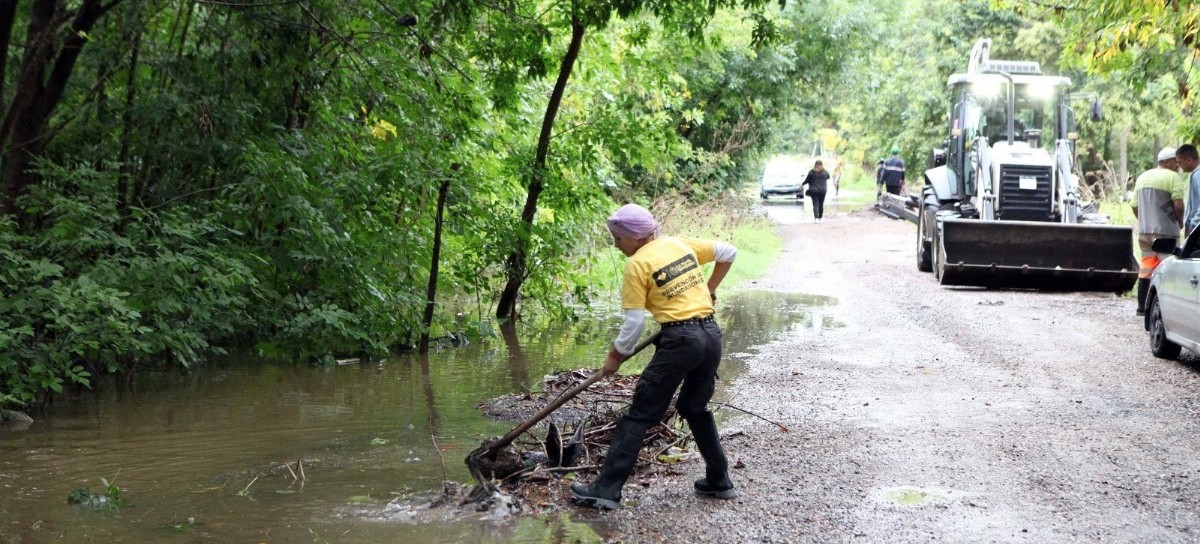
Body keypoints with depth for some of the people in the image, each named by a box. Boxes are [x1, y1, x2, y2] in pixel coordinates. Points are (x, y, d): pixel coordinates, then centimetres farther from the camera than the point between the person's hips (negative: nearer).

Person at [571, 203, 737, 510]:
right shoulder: (681, 243, 12)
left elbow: (634, 322, -6)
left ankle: (607, 490, -4)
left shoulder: (637, 264, -5)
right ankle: (719, 481, 28)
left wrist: (616, 356, 6)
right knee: (696, 408, 25)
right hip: (711, 335, 7)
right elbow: (728, 253, 21)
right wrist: (708, 290, 28)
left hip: (679, 341, -7)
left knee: (639, 415, -3)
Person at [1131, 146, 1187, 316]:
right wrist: (1179, 222, 0)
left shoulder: (1143, 177, 16)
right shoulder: (1173, 177, -8)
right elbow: (1178, 205, -17)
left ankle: (1142, 307, 13)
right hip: (1165, 231, -7)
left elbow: (1134, 205, 17)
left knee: (1145, 269, 11)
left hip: (1144, 231, 7)